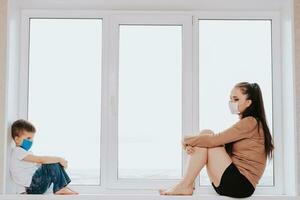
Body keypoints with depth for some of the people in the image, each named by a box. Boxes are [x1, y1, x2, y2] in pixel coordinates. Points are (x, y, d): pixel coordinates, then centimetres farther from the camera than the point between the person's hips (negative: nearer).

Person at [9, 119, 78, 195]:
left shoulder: (22, 152, 21)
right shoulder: (18, 152, -14)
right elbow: (40, 160, -23)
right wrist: (59, 159, -18)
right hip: (31, 187, -10)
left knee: (56, 163, 6)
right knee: (53, 166, -21)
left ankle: (63, 187, 0)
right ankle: (60, 189, -12)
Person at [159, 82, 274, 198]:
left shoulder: (251, 122, -11)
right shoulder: (243, 124, 18)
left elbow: (214, 140, -17)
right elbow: (219, 142, 9)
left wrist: (187, 140, -2)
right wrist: (192, 144, -9)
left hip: (240, 184, -9)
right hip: (234, 181, 9)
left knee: (207, 137, -11)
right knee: (205, 134, 0)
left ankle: (185, 186, -8)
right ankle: (186, 185, -6)